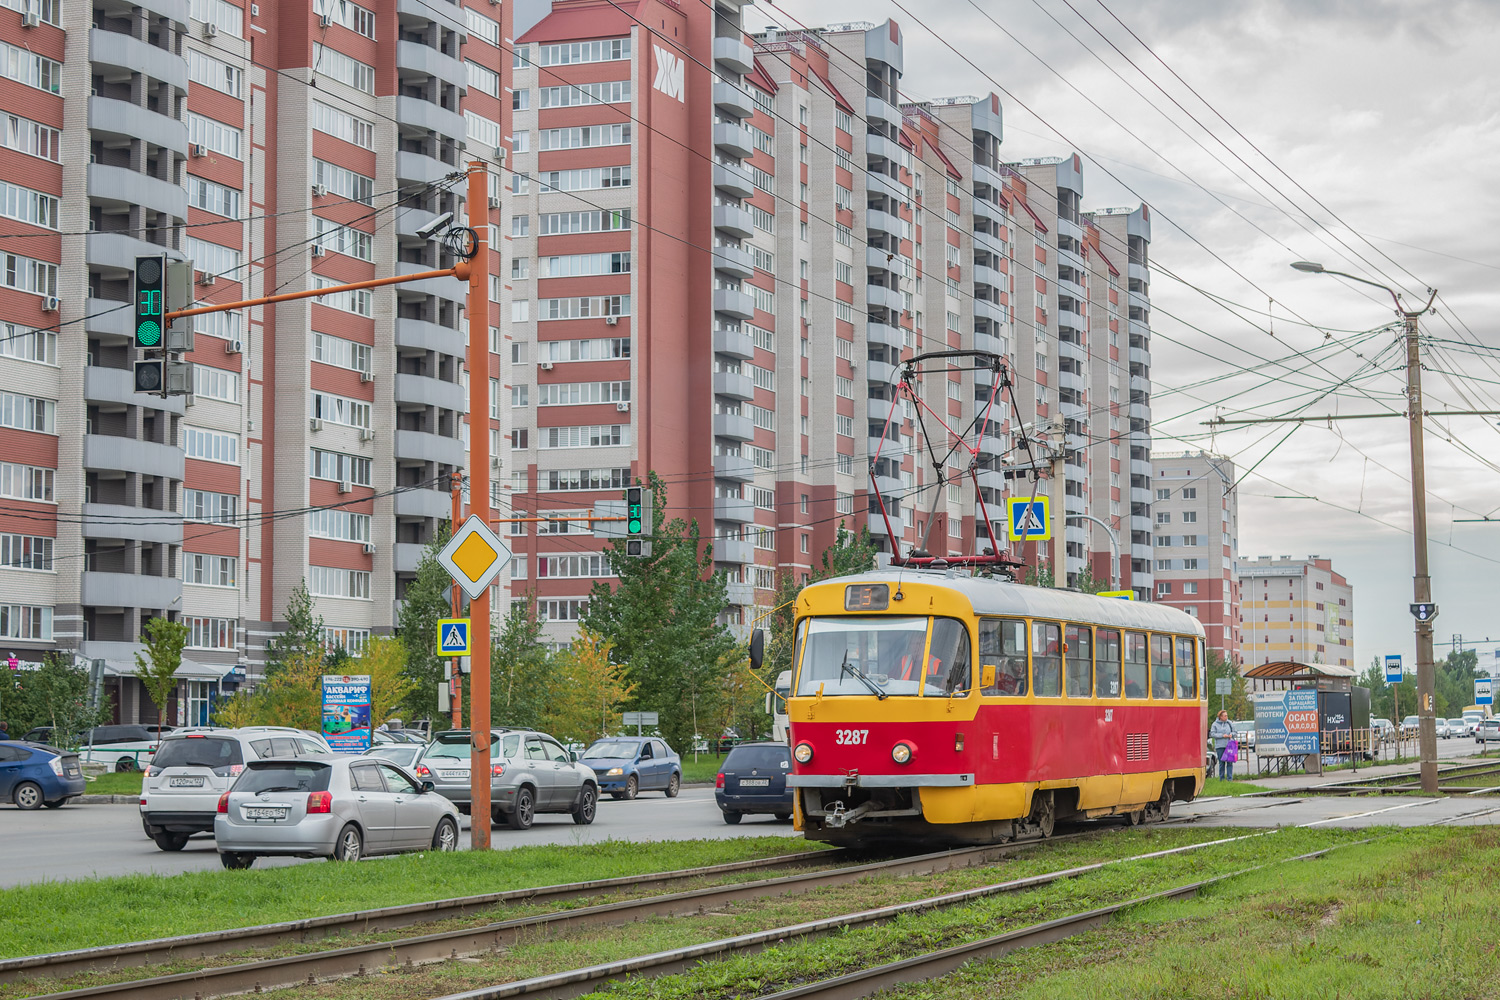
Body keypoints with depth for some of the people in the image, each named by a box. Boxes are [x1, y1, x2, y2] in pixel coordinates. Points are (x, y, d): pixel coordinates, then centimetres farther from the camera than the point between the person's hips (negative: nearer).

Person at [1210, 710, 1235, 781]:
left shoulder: (1229, 723, 9)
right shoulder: (1215, 724, 1)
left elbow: (1234, 731, 17)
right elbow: (1212, 734, -6)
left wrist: (1231, 734, -6)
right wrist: (1222, 735, -14)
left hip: (1229, 745, 2)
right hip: (1220, 746, -2)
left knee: (1229, 762, -4)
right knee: (1221, 762, 1)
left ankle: (1229, 778, 0)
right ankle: (1222, 778, 11)